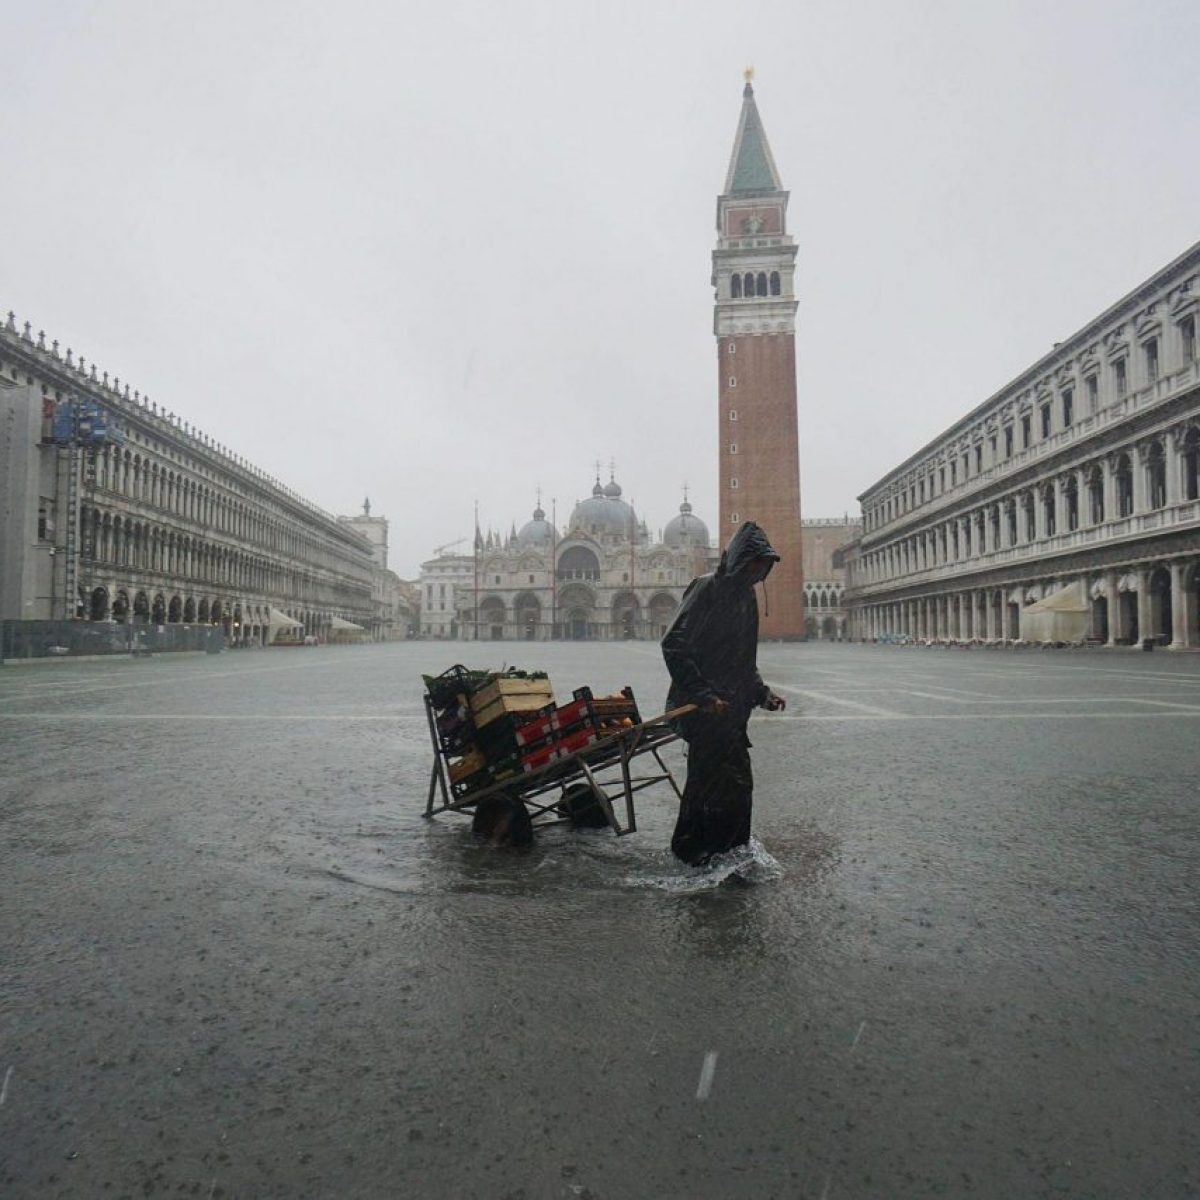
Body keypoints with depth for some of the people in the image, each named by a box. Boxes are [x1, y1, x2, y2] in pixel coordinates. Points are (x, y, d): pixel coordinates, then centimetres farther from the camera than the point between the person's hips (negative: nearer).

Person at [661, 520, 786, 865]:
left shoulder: (745, 597, 14)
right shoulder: (706, 589, -12)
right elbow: (674, 645, -20)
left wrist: (761, 693, 13)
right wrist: (702, 694, -24)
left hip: (731, 708, 9)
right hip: (704, 709, -9)